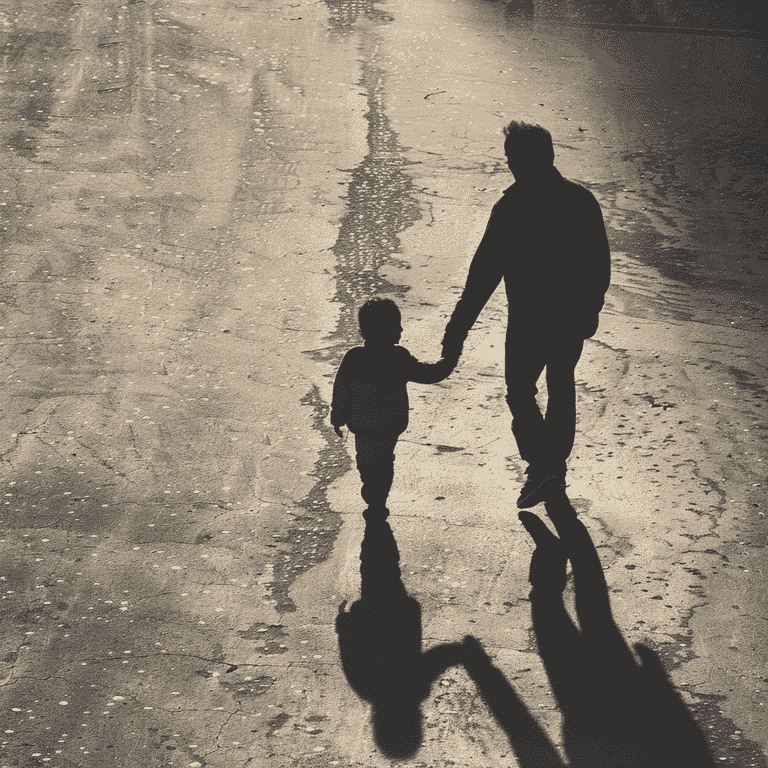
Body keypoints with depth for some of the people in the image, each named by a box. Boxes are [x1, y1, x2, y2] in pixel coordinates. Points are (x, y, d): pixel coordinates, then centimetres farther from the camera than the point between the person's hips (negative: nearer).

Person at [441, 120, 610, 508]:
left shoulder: (512, 207, -19)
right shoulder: (583, 199, -4)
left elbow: (484, 273, -19)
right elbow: (601, 263, 6)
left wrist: (457, 330, -14)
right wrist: (591, 309, 22)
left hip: (529, 320, -5)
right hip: (574, 317, 5)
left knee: (520, 393, 12)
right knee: (562, 389, 22)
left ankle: (541, 465, -2)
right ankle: (556, 465, 35)